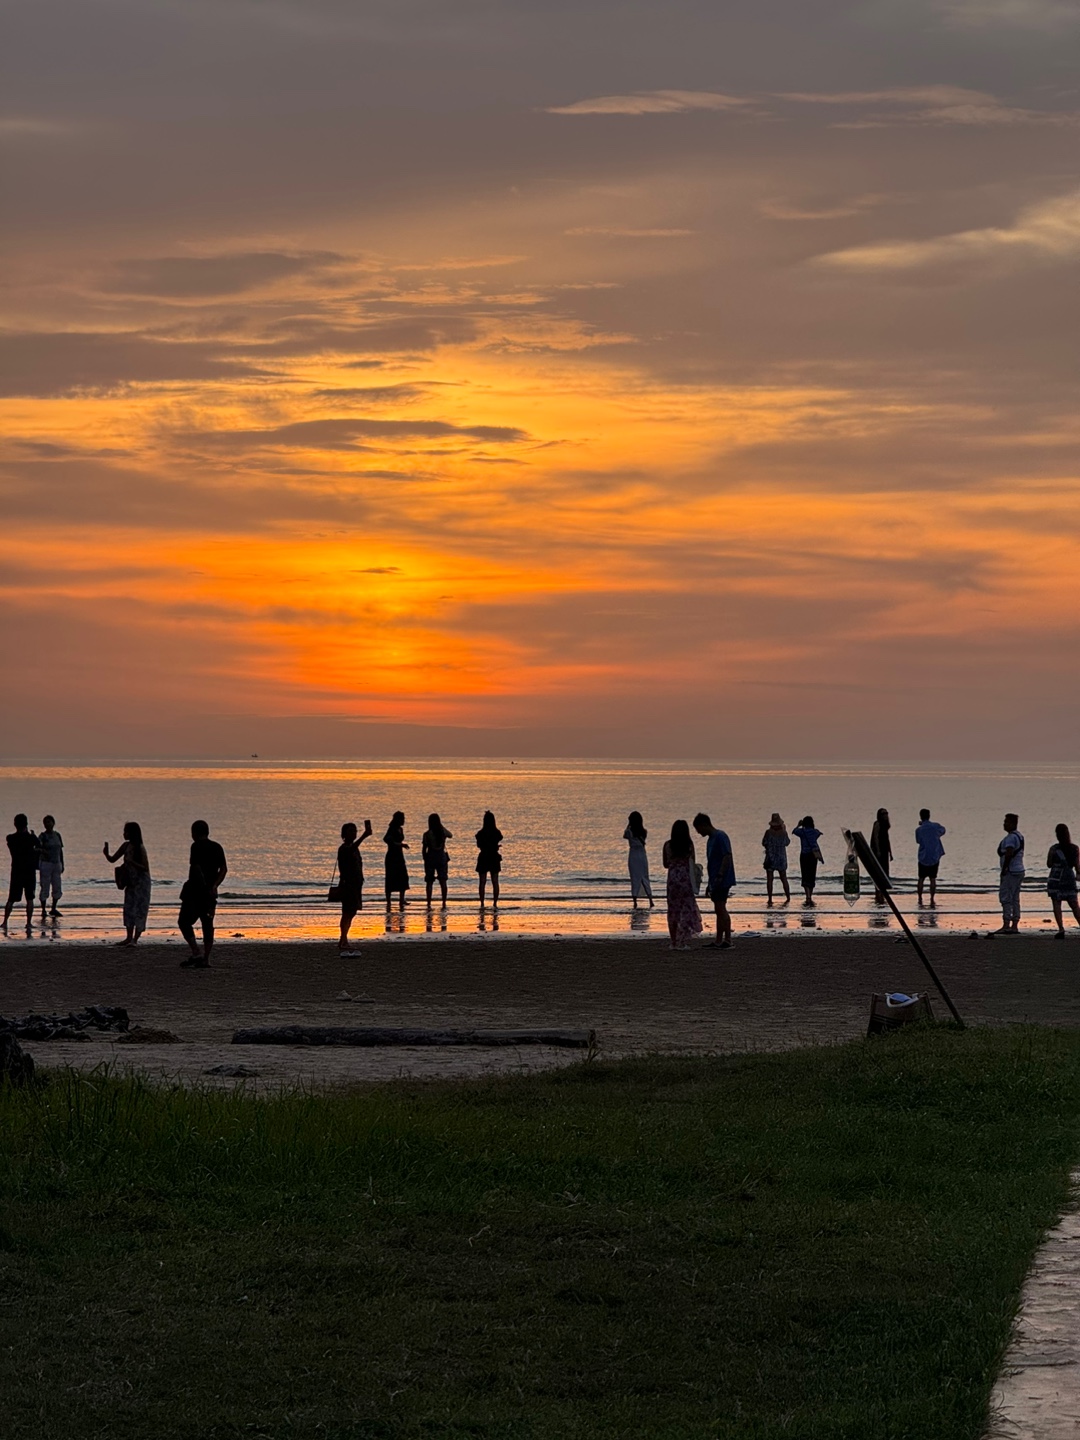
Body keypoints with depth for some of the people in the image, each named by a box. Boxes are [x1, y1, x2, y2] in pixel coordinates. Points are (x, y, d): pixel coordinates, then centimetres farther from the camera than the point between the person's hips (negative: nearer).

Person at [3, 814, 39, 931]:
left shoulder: (10, 838, -2)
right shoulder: (31, 838, -8)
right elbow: (39, 849, 6)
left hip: (16, 870, 2)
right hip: (30, 870, -2)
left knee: (11, 899, 6)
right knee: (29, 899, 6)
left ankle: (5, 922, -3)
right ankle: (29, 923, 4)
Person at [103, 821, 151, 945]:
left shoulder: (140, 848, -15)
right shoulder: (126, 846, 6)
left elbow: (146, 868, -17)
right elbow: (112, 860, 12)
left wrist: (131, 862, -28)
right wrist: (106, 853, -9)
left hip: (142, 882, -8)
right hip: (131, 882, 8)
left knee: (140, 909, -6)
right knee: (128, 909, 8)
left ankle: (135, 939, -3)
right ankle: (129, 938, 16)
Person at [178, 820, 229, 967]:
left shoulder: (197, 846, -9)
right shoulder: (217, 847, 10)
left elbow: (196, 867, -19)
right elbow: (224, 869, 5)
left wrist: (206, 887, -18)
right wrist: (214, 886, -2)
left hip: (195, 890, -6)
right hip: (210, 893, 6)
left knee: (184, 921, 1)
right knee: (207, 924, 9)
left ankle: (195, 953, -13)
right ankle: (205, 959, 6)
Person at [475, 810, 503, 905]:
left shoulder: (481, 833, -10)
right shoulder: (497, 833, -5)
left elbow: (478, 845, 1)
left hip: (483, 857, -2)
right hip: (494, 858, 2)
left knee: (482, 882, 3)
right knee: (495, 882, 8)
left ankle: (482, 903, 0)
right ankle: (495, 903, 6)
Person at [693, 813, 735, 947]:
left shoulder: (720, 837, -13)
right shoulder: (710, 840, 18)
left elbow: (728, 857, -20)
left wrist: (719, 876, -24)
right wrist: (710, 883, 23)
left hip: (722, 880, -10)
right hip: (715, 881, 10)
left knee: (721, 908, -10)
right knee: (718, 910, 11)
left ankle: (728, 940, -9)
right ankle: (719, 940, 15)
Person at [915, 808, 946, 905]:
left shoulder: (919, 830, -8)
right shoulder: (935, 826, -4)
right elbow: (943, 830, 17)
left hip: (923, 858, -1)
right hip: (935, 857, 1)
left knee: (921, 879, 10)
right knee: (933, 879, 6)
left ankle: (920, 899, 10)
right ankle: (932, 899, 3)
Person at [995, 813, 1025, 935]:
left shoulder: (1011, 837, -15)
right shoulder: (1019, 836, 16)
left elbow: (1009, 854, -25)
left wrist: (1003, 870, -19)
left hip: (1010, 872, -10)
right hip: (1019, 870, 10)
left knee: (1006, 898, -10)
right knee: (1015, 899, 10)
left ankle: (1006, 925, -14)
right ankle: (1014, 926, 10)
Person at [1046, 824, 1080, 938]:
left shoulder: (1054, 849, -9)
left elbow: (1049, 864, 0)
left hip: (1056, 879, -3)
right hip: (1070, 878, 3)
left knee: (1056, 904, 0)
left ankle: (1061, 929, -12)